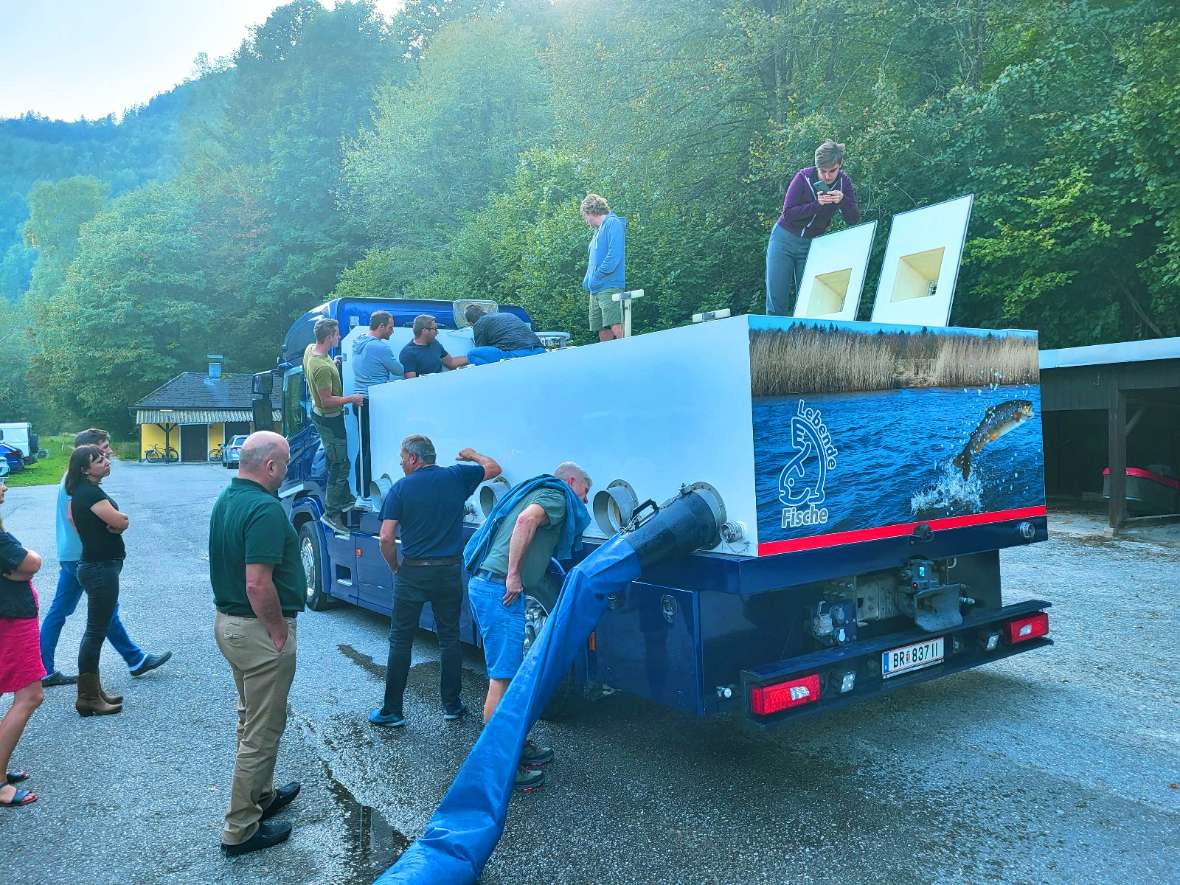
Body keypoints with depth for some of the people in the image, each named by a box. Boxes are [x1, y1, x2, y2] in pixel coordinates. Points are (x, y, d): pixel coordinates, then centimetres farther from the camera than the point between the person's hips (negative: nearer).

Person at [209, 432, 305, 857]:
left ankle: (261, 795, 42)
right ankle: (241, 830, 15)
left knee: (251, 718, 25)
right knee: (263, 730, 4)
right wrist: (279, 631, -18)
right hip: (259, 630, -10)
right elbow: (258, 585, -31)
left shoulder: (225, 499, 6)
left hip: (227, 620, 10)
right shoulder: (265, 509, -25)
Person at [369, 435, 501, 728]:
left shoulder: (400, 488, -5)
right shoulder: (456, 476, 0)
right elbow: (494, 468, 15)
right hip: (449, 572, 2)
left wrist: (395, 568, 5)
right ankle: (452, 705, 20)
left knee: (400, 641, 8)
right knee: (449, 639, 14)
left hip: (412, 573, -2)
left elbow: (386, 538, -10)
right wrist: (471, 455, 32)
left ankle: (392, 711, 13)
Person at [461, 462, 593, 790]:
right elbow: (527, 520, -24)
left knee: (509, 673, 19)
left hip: (484, 583, 10)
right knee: (503, 678, -4)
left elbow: (490, 525, 29)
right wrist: (513, 574, -21)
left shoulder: (535, 491, 26)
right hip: (500, 589, -10)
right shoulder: (557, 496, -2)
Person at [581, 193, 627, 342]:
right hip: (595, 291, 9)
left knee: (616, 329, -20)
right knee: (603, 333, 5)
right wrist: (587, 281, 13)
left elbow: (614, 255, -16)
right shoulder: (598, 230, 25)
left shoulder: (613, 223, -3)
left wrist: (596, 277, -12)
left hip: (610, 287, -9)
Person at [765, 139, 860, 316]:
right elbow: (788, 213, -18)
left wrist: (842, 200, -26)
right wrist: (817, 204, -30)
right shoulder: (804, 177, -14)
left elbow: (854, 220, -7)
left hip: (812, 245, 2)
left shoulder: (844, 182, -5)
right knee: (776, 300, -4)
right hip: (785, 240, -2)